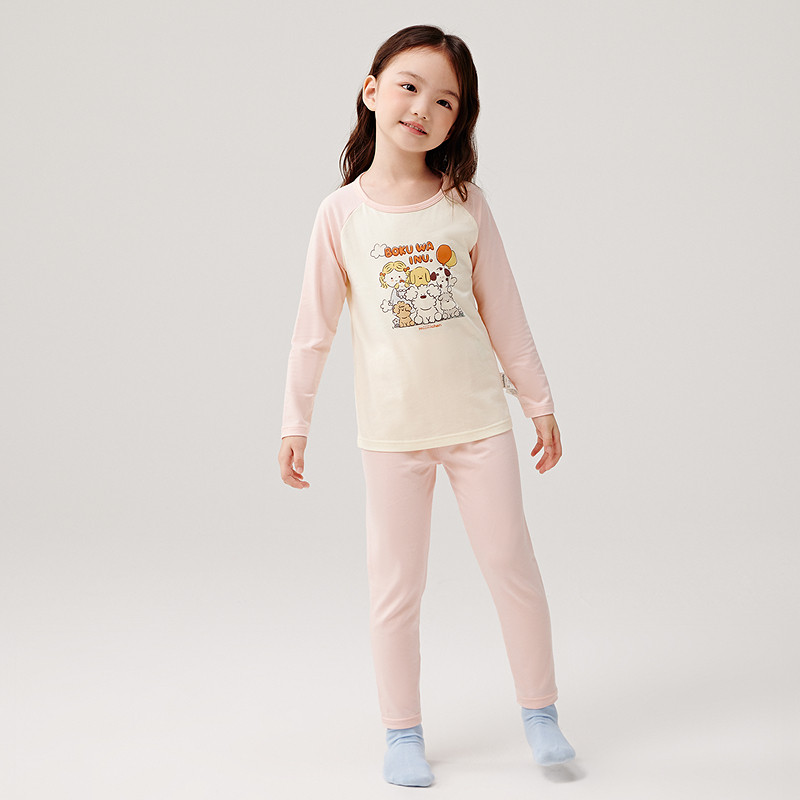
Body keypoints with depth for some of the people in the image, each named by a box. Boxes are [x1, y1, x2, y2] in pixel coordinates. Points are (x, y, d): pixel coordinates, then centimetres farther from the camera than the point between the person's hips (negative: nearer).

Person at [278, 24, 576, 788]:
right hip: (391, 430, -1)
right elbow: (315, 325, 0)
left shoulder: (465, 202, -2)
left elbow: (502, 308, 5)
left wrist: (539, 402, 8)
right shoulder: (341, 213, -5)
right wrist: (294, 423, 1)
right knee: (395, 587, 7)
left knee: (512, 567, 8)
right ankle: (402, 733, 21)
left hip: (478, 418, 1)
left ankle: (540, 716, 24)